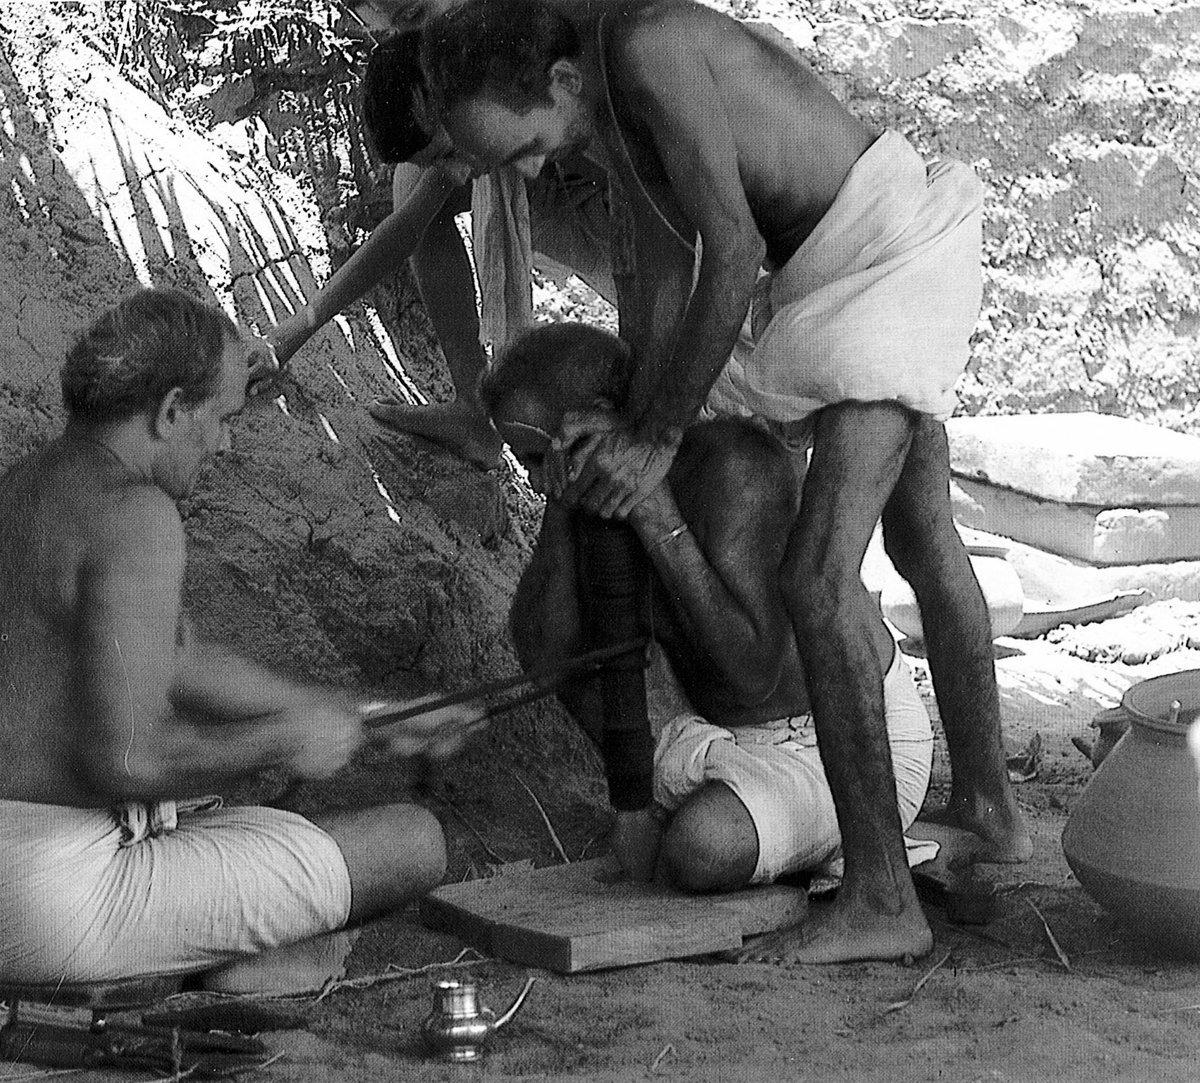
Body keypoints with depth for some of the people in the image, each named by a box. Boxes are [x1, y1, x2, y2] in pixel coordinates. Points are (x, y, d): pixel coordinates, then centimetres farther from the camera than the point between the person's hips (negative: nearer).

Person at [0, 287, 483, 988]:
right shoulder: (133, 514, -19)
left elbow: (184, 661, 20)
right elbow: (128, 758, -27)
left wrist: (372, 721, 23)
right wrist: (282, 743, -9)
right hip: (67, 894, -10)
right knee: (413, 843, -3)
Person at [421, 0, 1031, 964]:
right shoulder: (600, 100, 4)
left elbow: (733, 254, -28)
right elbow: (660, 271, 2)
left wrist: (659, 440, -21)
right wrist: (633, 430, -10)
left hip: (891, 252, -11)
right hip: (840, 268, 11)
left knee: (820, 574, -18)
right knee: (925, 541, 23)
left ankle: (882, 899, -15)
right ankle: (989, 805, 41)